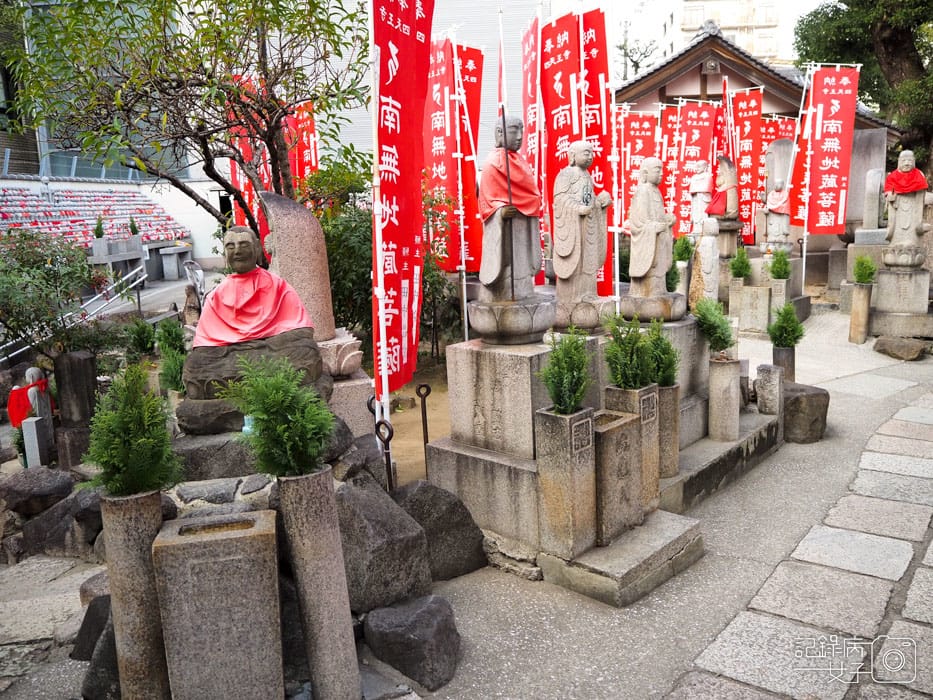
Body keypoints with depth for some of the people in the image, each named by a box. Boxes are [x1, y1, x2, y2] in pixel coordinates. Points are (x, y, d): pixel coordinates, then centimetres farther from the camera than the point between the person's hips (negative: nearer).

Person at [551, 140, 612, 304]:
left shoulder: (587, 176, 19)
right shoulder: (566, 173, -6)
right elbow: (560, 197, -16)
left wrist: (601, 199, 1)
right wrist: (578, 209, -27)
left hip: (587, 225, 8)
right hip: (571, 224, -8)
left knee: (587, 260, 9)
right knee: (571, 261, -6)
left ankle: (584, 295, 15)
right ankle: (569, 298, -1)